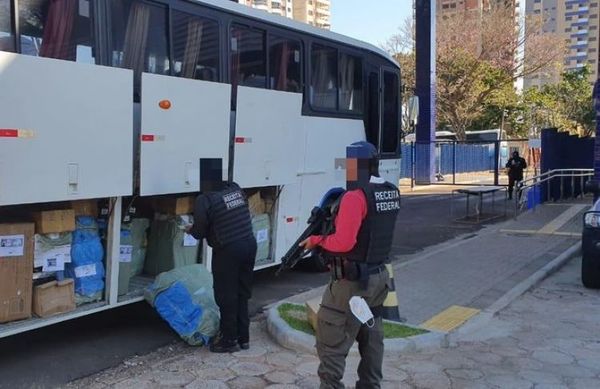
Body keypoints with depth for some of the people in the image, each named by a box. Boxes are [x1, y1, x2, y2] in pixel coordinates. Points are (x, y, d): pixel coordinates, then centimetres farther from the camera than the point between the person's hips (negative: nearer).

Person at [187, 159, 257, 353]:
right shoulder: (236, 189, 5)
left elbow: (199, 232, -7)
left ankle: (229, 340, 17)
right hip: (249, 244, 7)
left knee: (226, 297, 7)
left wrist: (190, 229, 17)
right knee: (242, 294, 17)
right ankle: (243, 337, 27)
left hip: (228, 251, -7)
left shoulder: (205, 200, -13)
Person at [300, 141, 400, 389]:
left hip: (351, 283, -9)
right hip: (378, 278, 9)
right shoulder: (391, 193, 6)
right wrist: (337, 218, 4)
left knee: (331, 345, 2)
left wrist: (317, 240, -11)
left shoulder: (356, 196, -21)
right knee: (371, 339, 21)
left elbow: (343, 243, -27)